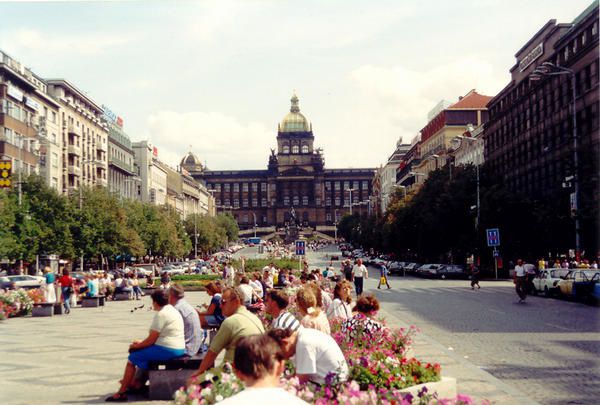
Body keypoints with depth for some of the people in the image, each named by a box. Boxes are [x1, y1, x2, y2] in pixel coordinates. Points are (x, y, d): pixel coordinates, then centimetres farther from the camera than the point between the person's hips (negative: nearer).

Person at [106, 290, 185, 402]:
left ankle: (121, 392, 5)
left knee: (132, 358, 0)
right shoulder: (171, 310, 16)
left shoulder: (161, 314, -14)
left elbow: (151, 340, -14)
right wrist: (141, 343, 18)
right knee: (142, 352, 23)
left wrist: (136, 346, 2)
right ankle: (136, 383, 24)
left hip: (167, 350, -10)